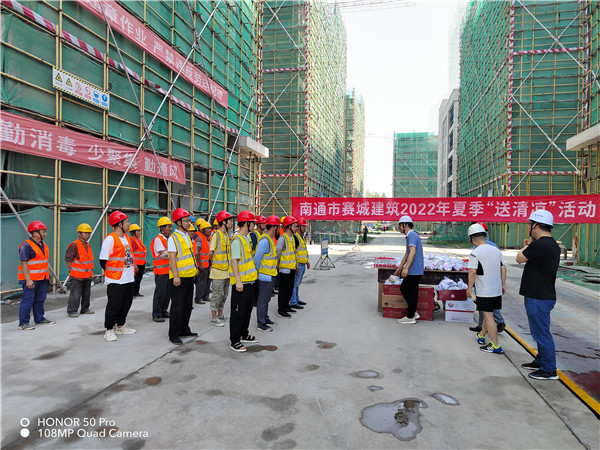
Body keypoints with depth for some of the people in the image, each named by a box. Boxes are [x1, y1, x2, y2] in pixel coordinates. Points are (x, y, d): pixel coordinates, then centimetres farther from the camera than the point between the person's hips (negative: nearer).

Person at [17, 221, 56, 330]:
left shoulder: (43, 245, 14)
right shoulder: (26, 246, -14)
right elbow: (24, 263, -18)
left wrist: (48, 276, 20)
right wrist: (28, 280, -22)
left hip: (42, 279, 9)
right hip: (30, 279, -8)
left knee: (40, 299, 15)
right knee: (28, 300, -5)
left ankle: (40, 319, 26)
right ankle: (23, 323, 3)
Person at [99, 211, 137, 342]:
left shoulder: (127, 237, 13)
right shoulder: (110, 239, -13)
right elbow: (103, 261, -12)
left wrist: (132, 265, 11)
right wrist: (113, 272, -2)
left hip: (129, 279, 8)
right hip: (115, 281, -8)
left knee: (126, 303, 15)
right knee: (114, 305, -3)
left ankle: (120, 326, 29)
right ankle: (109, 330, 9)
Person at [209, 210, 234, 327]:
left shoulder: (227, 235, 12)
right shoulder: (216, 234, -14)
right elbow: (211, 252, -15)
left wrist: (226, 264, 9)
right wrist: (214, 264, -2)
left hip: (226, 270, 8)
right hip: (218, 270, -8)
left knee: (224, 293, 15)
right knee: (218, 293, -2)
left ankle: (220, 314, 29)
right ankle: (214, 319, 6)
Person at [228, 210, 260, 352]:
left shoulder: (246, 238, 14)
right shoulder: (237, 240, -16)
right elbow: (234, 261, -21)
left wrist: (254, 272, 22)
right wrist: (238, 281, -25)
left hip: (249, 281, 10)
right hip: (241, 283, -10)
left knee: (247, 310, 19)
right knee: (238, 312, -2)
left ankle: (243, 334, 33)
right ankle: (234, 341, 7)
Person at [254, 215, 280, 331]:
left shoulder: (270, 239, 12)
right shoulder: (265, 240, -21)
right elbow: (257, 258, -22)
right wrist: (258, 272, -15)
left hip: (270, 275, 10)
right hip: (265, 275, -10)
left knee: (266, 299, 19)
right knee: (263, 300, -1)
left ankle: (265, 318, 32)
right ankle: (260, 323, 8)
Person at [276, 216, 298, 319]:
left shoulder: (292, 237, 11)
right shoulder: (282, 238, -18)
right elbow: (277, 254, -17)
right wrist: (277, 265, -13)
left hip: (292, 268, 9)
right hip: (285, 269, -9)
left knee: (290, 289, 18)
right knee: (284, 290, -2)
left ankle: (286, 306, 31)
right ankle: (281, 310, 7)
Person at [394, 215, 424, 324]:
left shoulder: (412, 235, -14)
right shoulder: (409, 236, 18)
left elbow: (412, 252, -27)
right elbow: (407, 254, 26)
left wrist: (406, 268, -32)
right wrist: (399, 268, 31)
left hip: (414, 271, -10)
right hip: (412, 271, 10)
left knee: (412, 293, -2)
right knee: (403, 288, 17)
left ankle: (410, 317, 8)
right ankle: (413, 312, 22)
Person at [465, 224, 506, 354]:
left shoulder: (475, 253, -14)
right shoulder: (496, 250, 7)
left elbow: (472, 272, -19)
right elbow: (503, 268, 12)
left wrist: (469, 288, -10)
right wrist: (503, 285, 19)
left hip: (484, 291, -7)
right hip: (497, 290, 7)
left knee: (488, 316, -2)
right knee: (488, 313, 20)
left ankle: (495, 346, 0)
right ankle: (481, 336, 38)